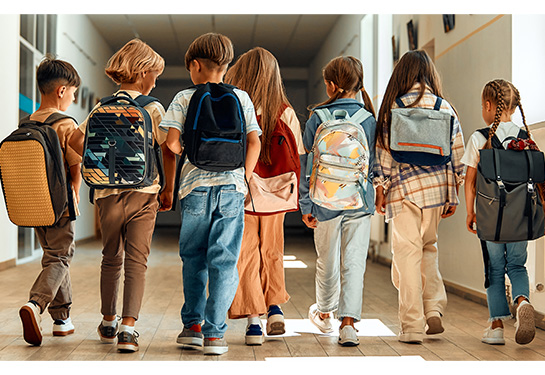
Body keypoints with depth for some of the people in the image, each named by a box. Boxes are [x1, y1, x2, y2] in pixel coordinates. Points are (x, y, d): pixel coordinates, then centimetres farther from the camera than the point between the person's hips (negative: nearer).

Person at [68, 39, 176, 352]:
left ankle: (109, 324, 27)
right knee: (137, 261, 0)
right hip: (143, 193, -3)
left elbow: (76, 140, 1)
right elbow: (168, 150, -9)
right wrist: (169, 188, 1)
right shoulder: (152, 108, -3)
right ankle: (128, 328, -11)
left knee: (112, 259, 17)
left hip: (108, 193, 3)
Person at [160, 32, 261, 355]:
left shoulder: (184, 98, 4)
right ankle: (214, 333, 0)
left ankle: (192, 325, 17)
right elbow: (254, 142, 3)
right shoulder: (241, 97, 9)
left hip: (196, 186, 0)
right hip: (232, 186, 0)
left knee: (194, 258, 15)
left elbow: (172, 141, -6)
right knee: (224, 261, 2)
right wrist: (244, 178, 11)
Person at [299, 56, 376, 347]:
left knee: (327, 261, 15)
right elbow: (375, 163, 7)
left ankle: (324, 313, 37)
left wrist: (305, 206, 4)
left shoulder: (317, 119, -5)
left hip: (327, 201, 0)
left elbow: (307, 165, -3)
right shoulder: (370, 120, -1)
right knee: (354, 262, 3)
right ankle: (348, 322, -6)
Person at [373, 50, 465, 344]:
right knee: (428, 247, 21)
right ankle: (434, 309, 9)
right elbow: (458, 154, 5)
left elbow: (384, 153, -3)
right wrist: (453, 195, 12)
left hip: (403, 188, -3)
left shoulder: (393, 108, -2)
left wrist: (380, 192, 3)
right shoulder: (445, 108, 4)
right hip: (437, 187, 3)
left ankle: (412, 326, 3)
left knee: (407, 253, 1)